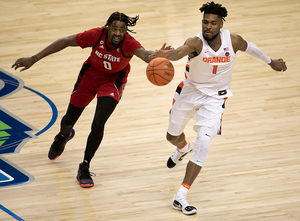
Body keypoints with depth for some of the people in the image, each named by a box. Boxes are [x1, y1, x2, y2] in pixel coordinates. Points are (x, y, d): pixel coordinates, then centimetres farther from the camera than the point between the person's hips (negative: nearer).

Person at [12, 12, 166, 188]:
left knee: (98, 124, -19)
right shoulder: (97, 35, -30)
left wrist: (154, 58, -83)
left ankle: (84, 169, 1)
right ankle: (63, 136, 55)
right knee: (69, 120, 15)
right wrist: (34, 59, -19)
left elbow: (143, 53, -56)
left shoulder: (128, 43, -35)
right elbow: (65, 42, -20)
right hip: (91, 73, 2)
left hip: (113, 80, -2)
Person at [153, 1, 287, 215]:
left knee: (203, 144, -16)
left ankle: (180, 197, -12)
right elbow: (181, 51, -52)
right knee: (173, 136, 21)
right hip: (190, 92, 0)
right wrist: (166, 55, -77)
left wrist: (271, 62, 23)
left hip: (214, 98, 0)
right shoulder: (196, 42, -28)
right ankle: (184, 148, 62)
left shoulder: (233, 41, -18)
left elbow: (249, 47, 6)